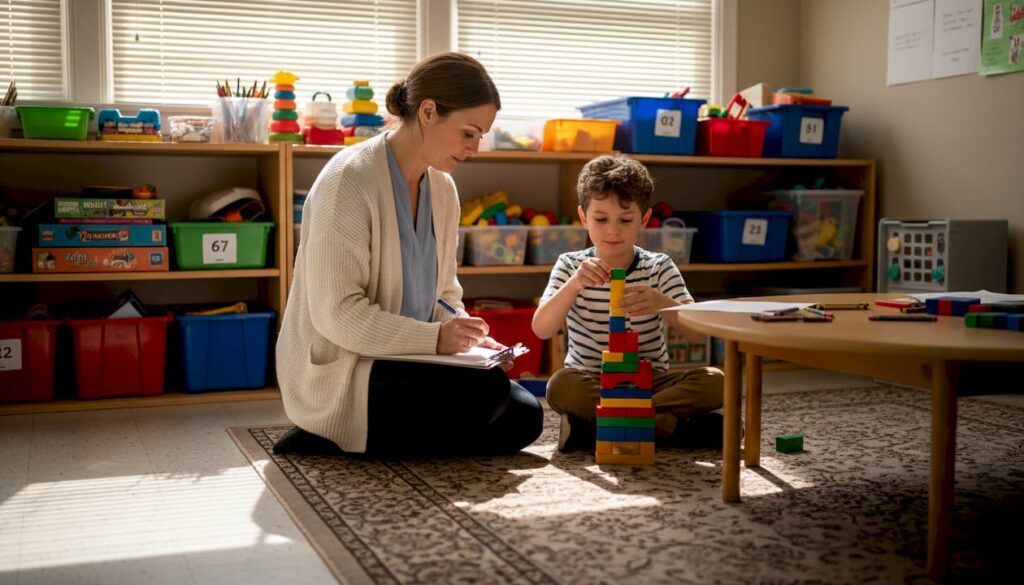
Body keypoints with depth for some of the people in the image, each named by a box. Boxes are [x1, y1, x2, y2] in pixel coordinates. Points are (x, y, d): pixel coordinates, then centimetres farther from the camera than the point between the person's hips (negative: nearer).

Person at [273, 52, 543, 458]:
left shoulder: (442, 187, 7)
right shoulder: (349, 180, -17)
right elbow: (337, 314, -22)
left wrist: (465, 335, -5)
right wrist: (435, 338, -26)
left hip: (405, 363, 9)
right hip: (339, 373, -9)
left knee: (524, 417, -4)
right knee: (486, 391, -25)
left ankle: (350, 445, -1)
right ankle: (333, 441, -9)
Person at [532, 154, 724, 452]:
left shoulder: (660, 267, 0)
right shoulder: (570, 266, 0)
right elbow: (541, 330, -16)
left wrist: (662, 303, -36)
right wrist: (573, 285, -33)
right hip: (589, 382, -1)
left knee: (713, 381, -24)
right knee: (560, 386, -34)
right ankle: (670, 425, -24)